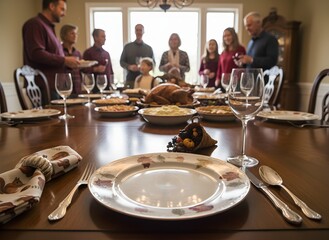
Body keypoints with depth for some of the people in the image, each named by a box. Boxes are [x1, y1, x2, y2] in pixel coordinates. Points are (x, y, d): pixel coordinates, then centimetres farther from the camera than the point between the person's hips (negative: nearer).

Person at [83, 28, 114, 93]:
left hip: (108, 85, 5)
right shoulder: (88, 52, 1)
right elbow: (84, 69, -5)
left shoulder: (106, 53, 18)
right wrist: (95, 69, -19)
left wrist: (111, 82, 10)